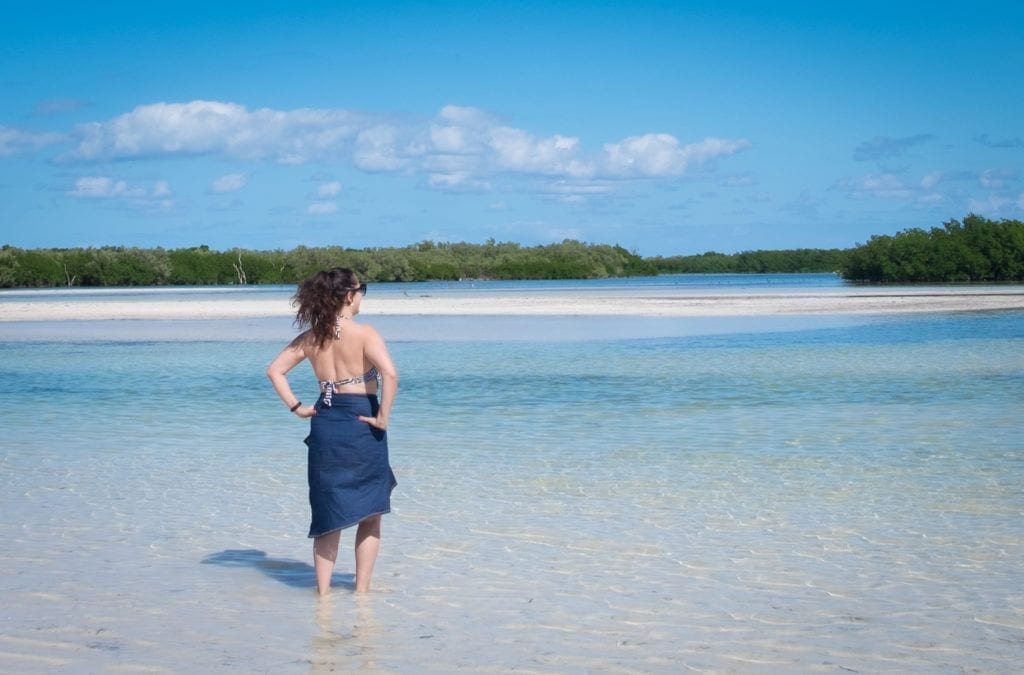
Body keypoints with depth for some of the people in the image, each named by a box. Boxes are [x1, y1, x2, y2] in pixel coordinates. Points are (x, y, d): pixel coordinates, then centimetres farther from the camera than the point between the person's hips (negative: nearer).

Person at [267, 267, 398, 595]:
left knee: (328, 513, 14)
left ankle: (323, 590, 15)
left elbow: (275, 369, 7)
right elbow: (389, 373, -26)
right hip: (361, 424, -5)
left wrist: (296, 407, 7)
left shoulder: (311, 338, 4)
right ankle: (362, 591, 12)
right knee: (371, 513, 10)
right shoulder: (364, 334, -12)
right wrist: (383, 417, -17)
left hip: (325, 425, 5)